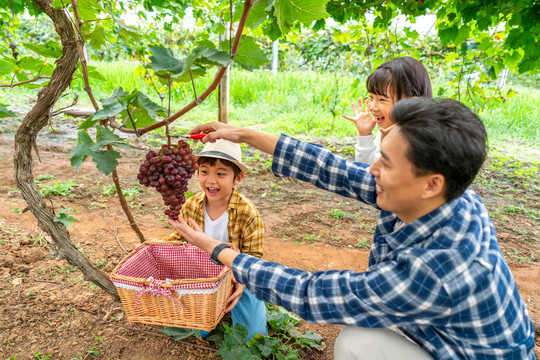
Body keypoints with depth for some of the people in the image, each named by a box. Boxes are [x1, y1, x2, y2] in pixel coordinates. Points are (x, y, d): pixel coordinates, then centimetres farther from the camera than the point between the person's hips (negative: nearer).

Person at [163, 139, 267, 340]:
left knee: (251, 335, -2)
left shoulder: (248, 213, -23)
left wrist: (242, 281, -35)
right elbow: (179, 238, 5)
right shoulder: (190, 207, -12)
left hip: (235, 278, -2)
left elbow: (253, 257, -17)